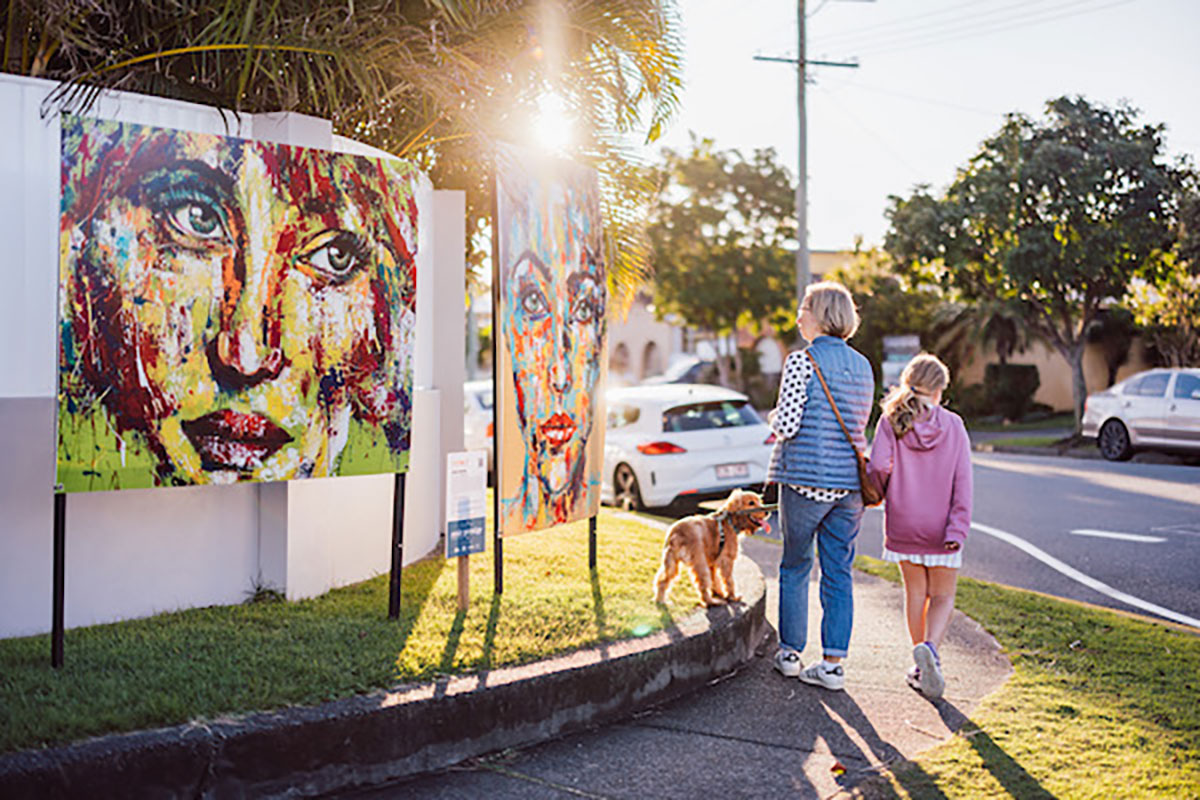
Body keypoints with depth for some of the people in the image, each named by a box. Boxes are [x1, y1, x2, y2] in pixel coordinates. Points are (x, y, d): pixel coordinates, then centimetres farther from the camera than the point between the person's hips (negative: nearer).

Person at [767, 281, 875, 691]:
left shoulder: (802, 361, -10)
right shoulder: (862, 366, 10)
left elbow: (787, 424, -18)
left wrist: (773, 418, 5)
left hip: (805, 477, -5)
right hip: (849, 481, 5)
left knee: (795, 567, 10)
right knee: (839, 573, 7)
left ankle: (790, 652, 19)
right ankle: (833, 662, 8)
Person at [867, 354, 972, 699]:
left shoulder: (892, 421, -5)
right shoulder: (953, 425, -4)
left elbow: (879, 465, -18)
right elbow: (962, 482, -8)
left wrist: (878, 491, 5)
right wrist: (957, 530, -9)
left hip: (903, 524, 1)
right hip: (941, 528, -1)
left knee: (916, 592, 16)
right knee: (943, 597, 10)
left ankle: (921, 666, 20)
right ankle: (930, 648, -16)